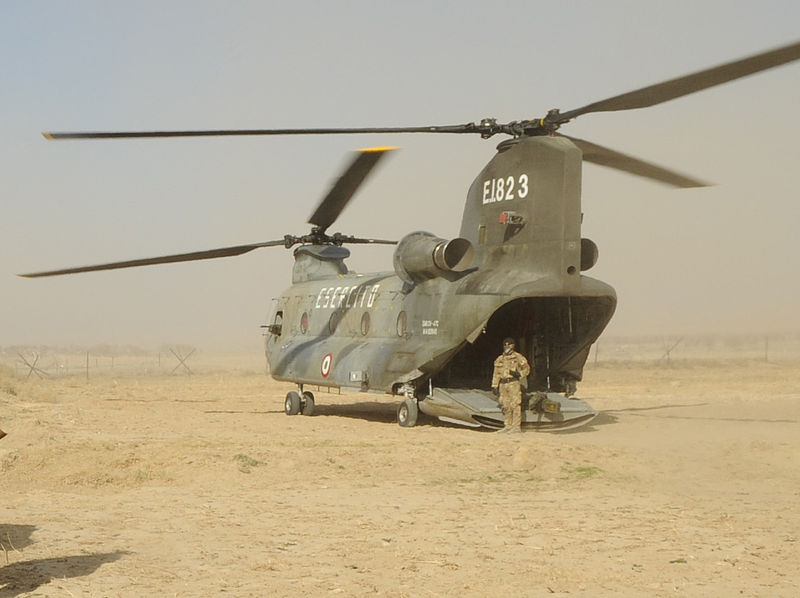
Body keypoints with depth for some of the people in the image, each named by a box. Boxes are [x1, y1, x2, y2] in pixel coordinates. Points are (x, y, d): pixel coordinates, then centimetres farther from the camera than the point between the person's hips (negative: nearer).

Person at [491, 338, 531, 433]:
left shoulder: (518, 357, 2)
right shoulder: (500, 359, 17)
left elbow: (526, 369, 1)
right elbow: (496, 374, 19)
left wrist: (518, 374, -16)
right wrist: (494, 386, 13)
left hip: (514, 383, -6)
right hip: (503, 385, 6)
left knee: (515, 405, -9)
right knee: (506, 406, 6)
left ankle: (517, 426, -9)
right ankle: (508, 426, 13)